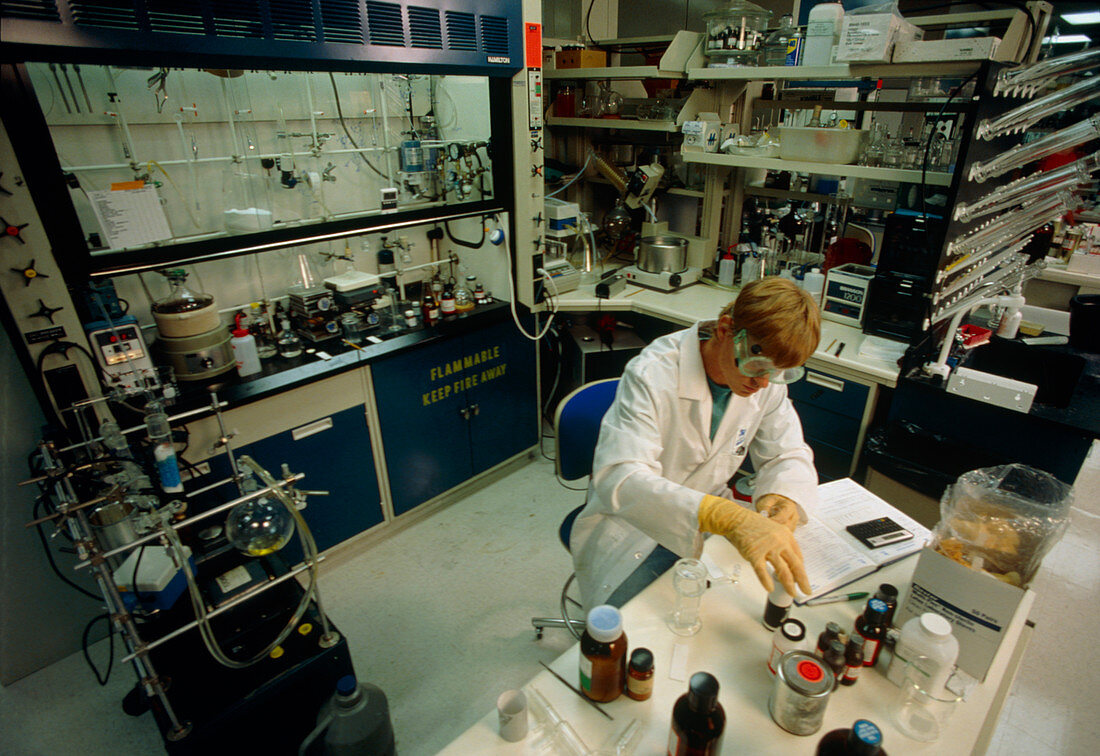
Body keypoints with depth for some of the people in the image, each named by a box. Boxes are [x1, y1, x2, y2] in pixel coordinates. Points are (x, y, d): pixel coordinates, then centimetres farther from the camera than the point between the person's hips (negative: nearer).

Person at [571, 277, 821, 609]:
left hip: (708, 519, 6)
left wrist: (784, 496, -23)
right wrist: (727, 517, -53)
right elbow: (619, 480, -39)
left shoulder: (768, 379, -8)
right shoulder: (651, 375, -28)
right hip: (633, 527, -5)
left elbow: (789, 454, 2)